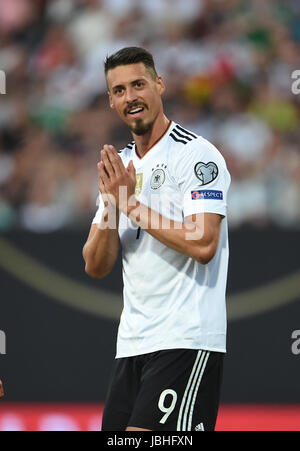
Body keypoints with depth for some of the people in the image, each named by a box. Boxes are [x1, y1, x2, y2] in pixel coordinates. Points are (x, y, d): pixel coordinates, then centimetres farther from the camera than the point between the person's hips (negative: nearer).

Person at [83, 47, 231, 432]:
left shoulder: (197, 155, -7)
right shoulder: (119, 166, 16)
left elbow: (203, 245, -19)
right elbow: (95, 267, 11)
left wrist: (131, 204, -14)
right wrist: (112, 206, -7)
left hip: (186, 341, -8)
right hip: (132, 342, 8)